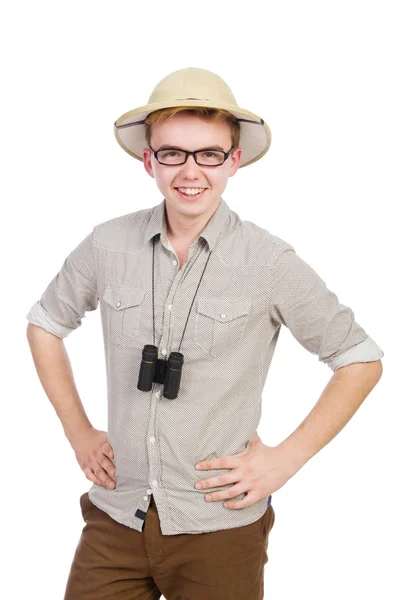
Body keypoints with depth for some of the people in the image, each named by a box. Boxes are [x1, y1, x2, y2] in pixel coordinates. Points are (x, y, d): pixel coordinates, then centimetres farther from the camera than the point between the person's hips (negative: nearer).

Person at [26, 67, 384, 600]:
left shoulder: (269, 262, -11)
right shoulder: (107, 245, -3)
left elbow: (362, 360, -2)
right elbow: (45, 323, 14)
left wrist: (286, 458, -7)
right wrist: (77, 431, 8)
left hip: (219, 528, -2)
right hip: (116, 516, 2)